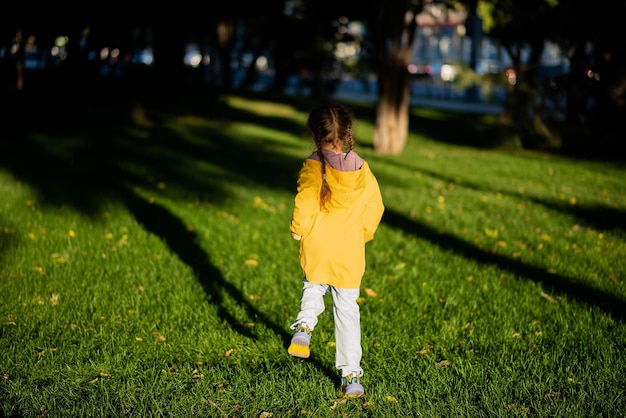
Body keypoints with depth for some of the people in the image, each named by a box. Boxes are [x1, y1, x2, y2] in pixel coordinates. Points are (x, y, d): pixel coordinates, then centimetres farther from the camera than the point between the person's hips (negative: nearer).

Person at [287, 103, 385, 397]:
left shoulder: (312, 167, -11)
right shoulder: (362, 169, -1)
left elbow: (305, 203, -18)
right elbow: (375, 207, 5)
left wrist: (298, 229, -1)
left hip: (316, 250, -1)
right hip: (350, 254, 2)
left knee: (313, 286, 29)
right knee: (347, 310, 9)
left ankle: (305, 324, 1)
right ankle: (351, 375, 9)